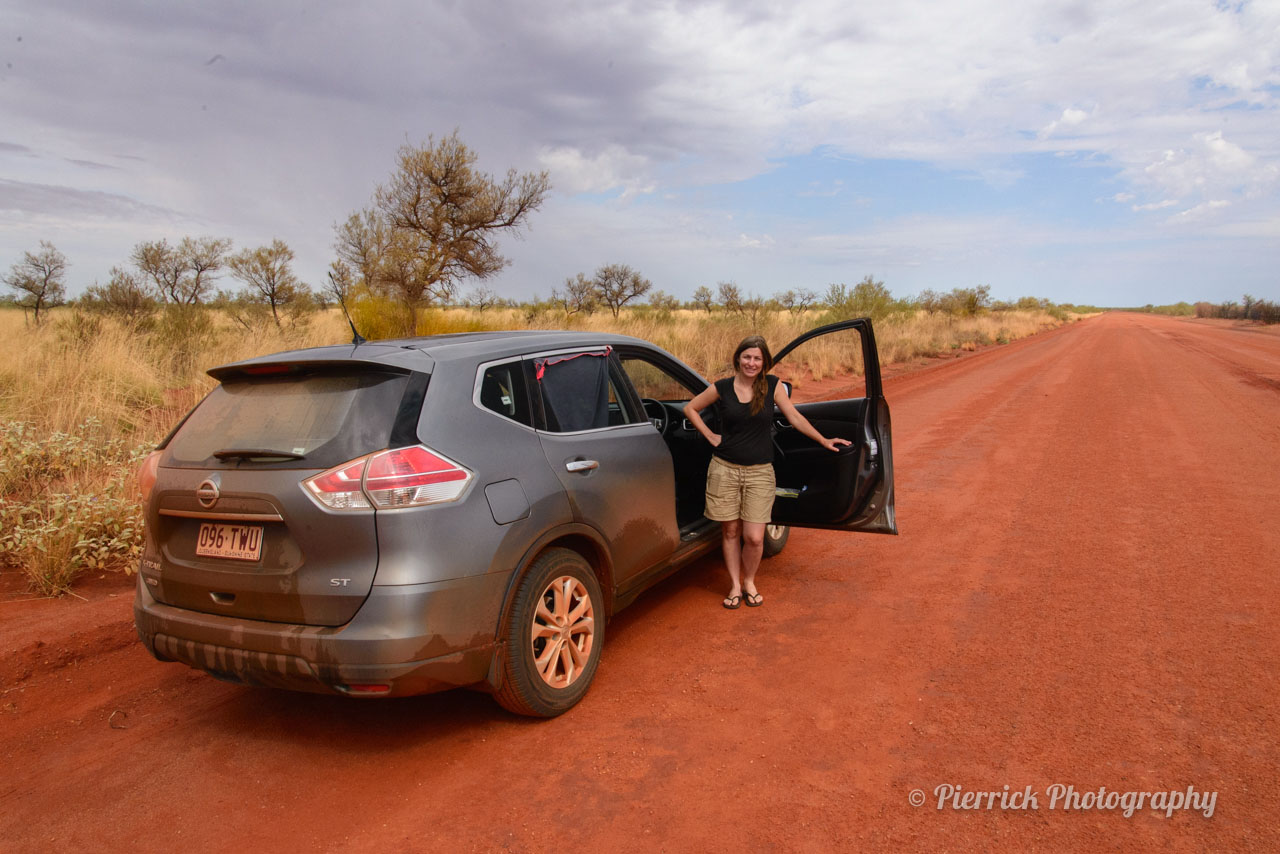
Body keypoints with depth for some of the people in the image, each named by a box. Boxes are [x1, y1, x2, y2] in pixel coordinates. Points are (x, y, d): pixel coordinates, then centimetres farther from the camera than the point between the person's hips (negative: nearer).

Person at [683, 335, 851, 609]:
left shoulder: (772, 385, 0)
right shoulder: (722, 388, -1)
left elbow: (794, 417, 5)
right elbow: (690, 408, 10)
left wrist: (824, 440, 3)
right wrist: (710, 436, 4)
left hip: (759, 472, 0)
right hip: (725, 469, 0)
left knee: (754, 537, -4)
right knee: (730, 531, 8)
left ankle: (749, 581, 23)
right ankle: (735, 586, 25)